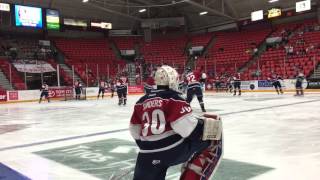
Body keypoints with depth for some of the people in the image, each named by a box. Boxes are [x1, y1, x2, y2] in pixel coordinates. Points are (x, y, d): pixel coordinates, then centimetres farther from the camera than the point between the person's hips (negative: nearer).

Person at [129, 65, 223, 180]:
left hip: (147, 155, 5)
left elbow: (135, 130, 20)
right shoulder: (173, 97, -5)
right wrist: (212, 126, -5)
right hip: (175, 150, -5)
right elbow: (186, 125, -17)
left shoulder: (141, 101, 14)